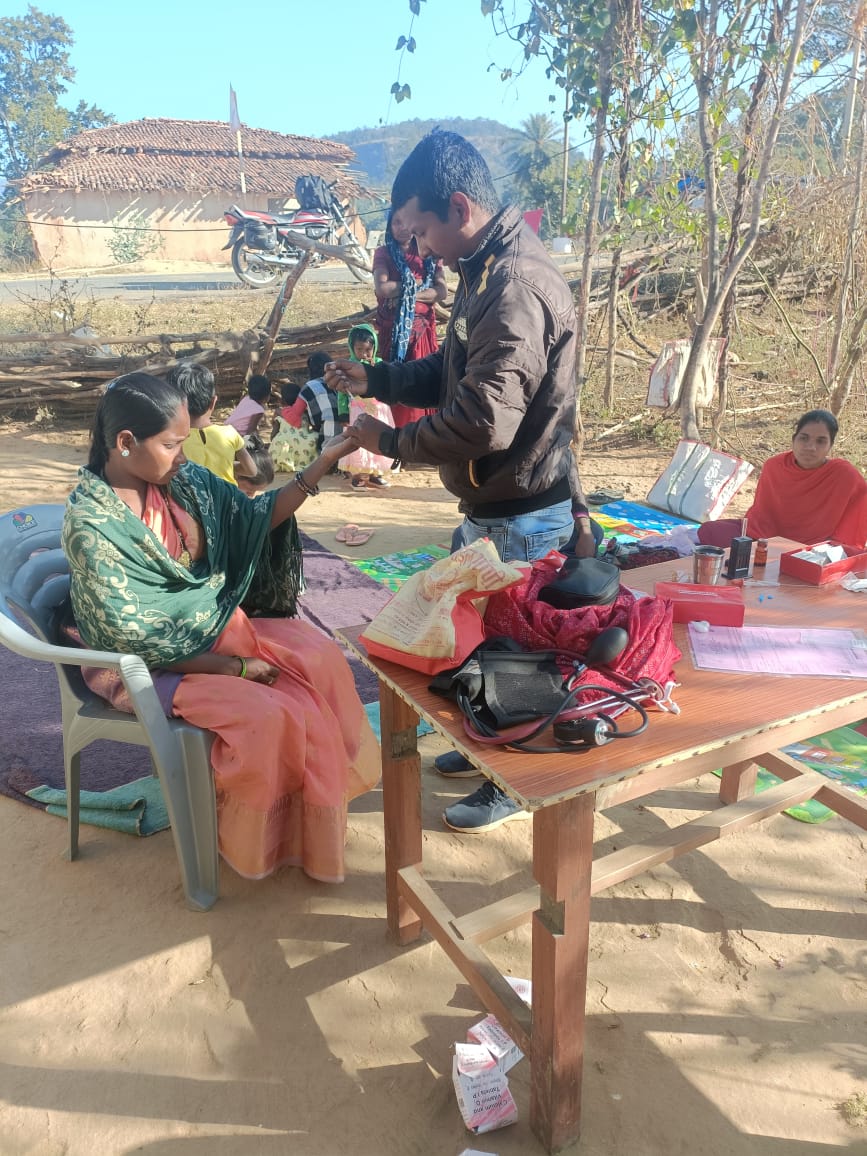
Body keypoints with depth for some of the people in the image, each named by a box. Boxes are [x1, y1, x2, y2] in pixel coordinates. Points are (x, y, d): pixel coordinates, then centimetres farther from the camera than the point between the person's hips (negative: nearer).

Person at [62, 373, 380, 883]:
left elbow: (256, 516, 5)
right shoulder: (91, 524, -23)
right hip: (151, 663, -7)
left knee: (320, 657, -9)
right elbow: (134, 640, -22)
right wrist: (233, 666, -20)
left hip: (215, 626, 7)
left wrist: (323, 462, -4)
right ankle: (257, 841, 4)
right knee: (267, 713, -24)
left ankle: (326, 790, 5)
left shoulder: (183, 479, -4)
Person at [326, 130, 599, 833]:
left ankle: (514, 786, 29)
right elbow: (455, 372, 18)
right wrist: (376, 379, 6)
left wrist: (389, 440, -18)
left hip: (520, 518, -10)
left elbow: (483, 422, -31)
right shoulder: (487, 272, 9)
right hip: (491, 506, 10)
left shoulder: (517, 290, -25)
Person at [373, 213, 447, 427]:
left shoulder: (429, 253, 8)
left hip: (422, 327, 2)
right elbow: (382, 288, -14)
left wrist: (408, 295, -13)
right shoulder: (383, 253, 3)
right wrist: (417, 283, -9)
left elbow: (441, 291, -4)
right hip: (393, 328, -1)